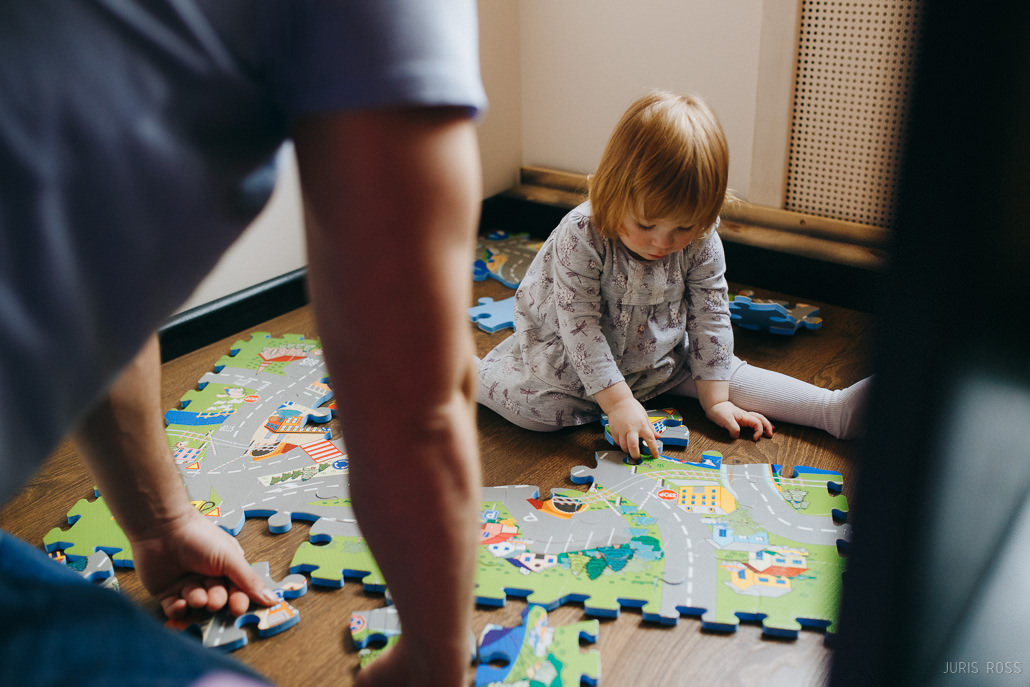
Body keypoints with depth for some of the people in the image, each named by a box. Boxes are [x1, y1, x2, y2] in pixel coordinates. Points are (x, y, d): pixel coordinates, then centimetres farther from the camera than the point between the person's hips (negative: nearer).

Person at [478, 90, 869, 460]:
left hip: (659, 357, 4)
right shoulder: (580, 237, -32)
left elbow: (710, 318, -10)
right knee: (535, 407, -25)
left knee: (726, 370, -3)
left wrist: (715, 400, -11)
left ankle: (835, 410, 1)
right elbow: (581, 325, -31)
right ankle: (474, 374, 0)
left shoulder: (702, 243, -19)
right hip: (571, 358, -4)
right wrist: (617, 401, -35)